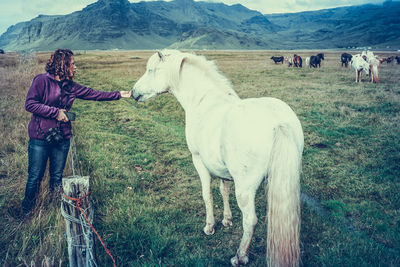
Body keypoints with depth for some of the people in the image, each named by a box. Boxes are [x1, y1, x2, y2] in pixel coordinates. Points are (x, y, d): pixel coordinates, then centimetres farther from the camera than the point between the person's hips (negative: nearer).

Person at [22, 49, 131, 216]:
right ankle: (26, 212, 21)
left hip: (62, 139, 5)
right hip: (40, 138, -5)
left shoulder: (71, 86, 8)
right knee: (35, 177, 3)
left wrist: (118, 95, 12)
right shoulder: (42, 80, -8)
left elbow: (94, 94, 13)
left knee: (57, 177, 14)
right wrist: (56, 112, -16)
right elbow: (30, 104, -14)